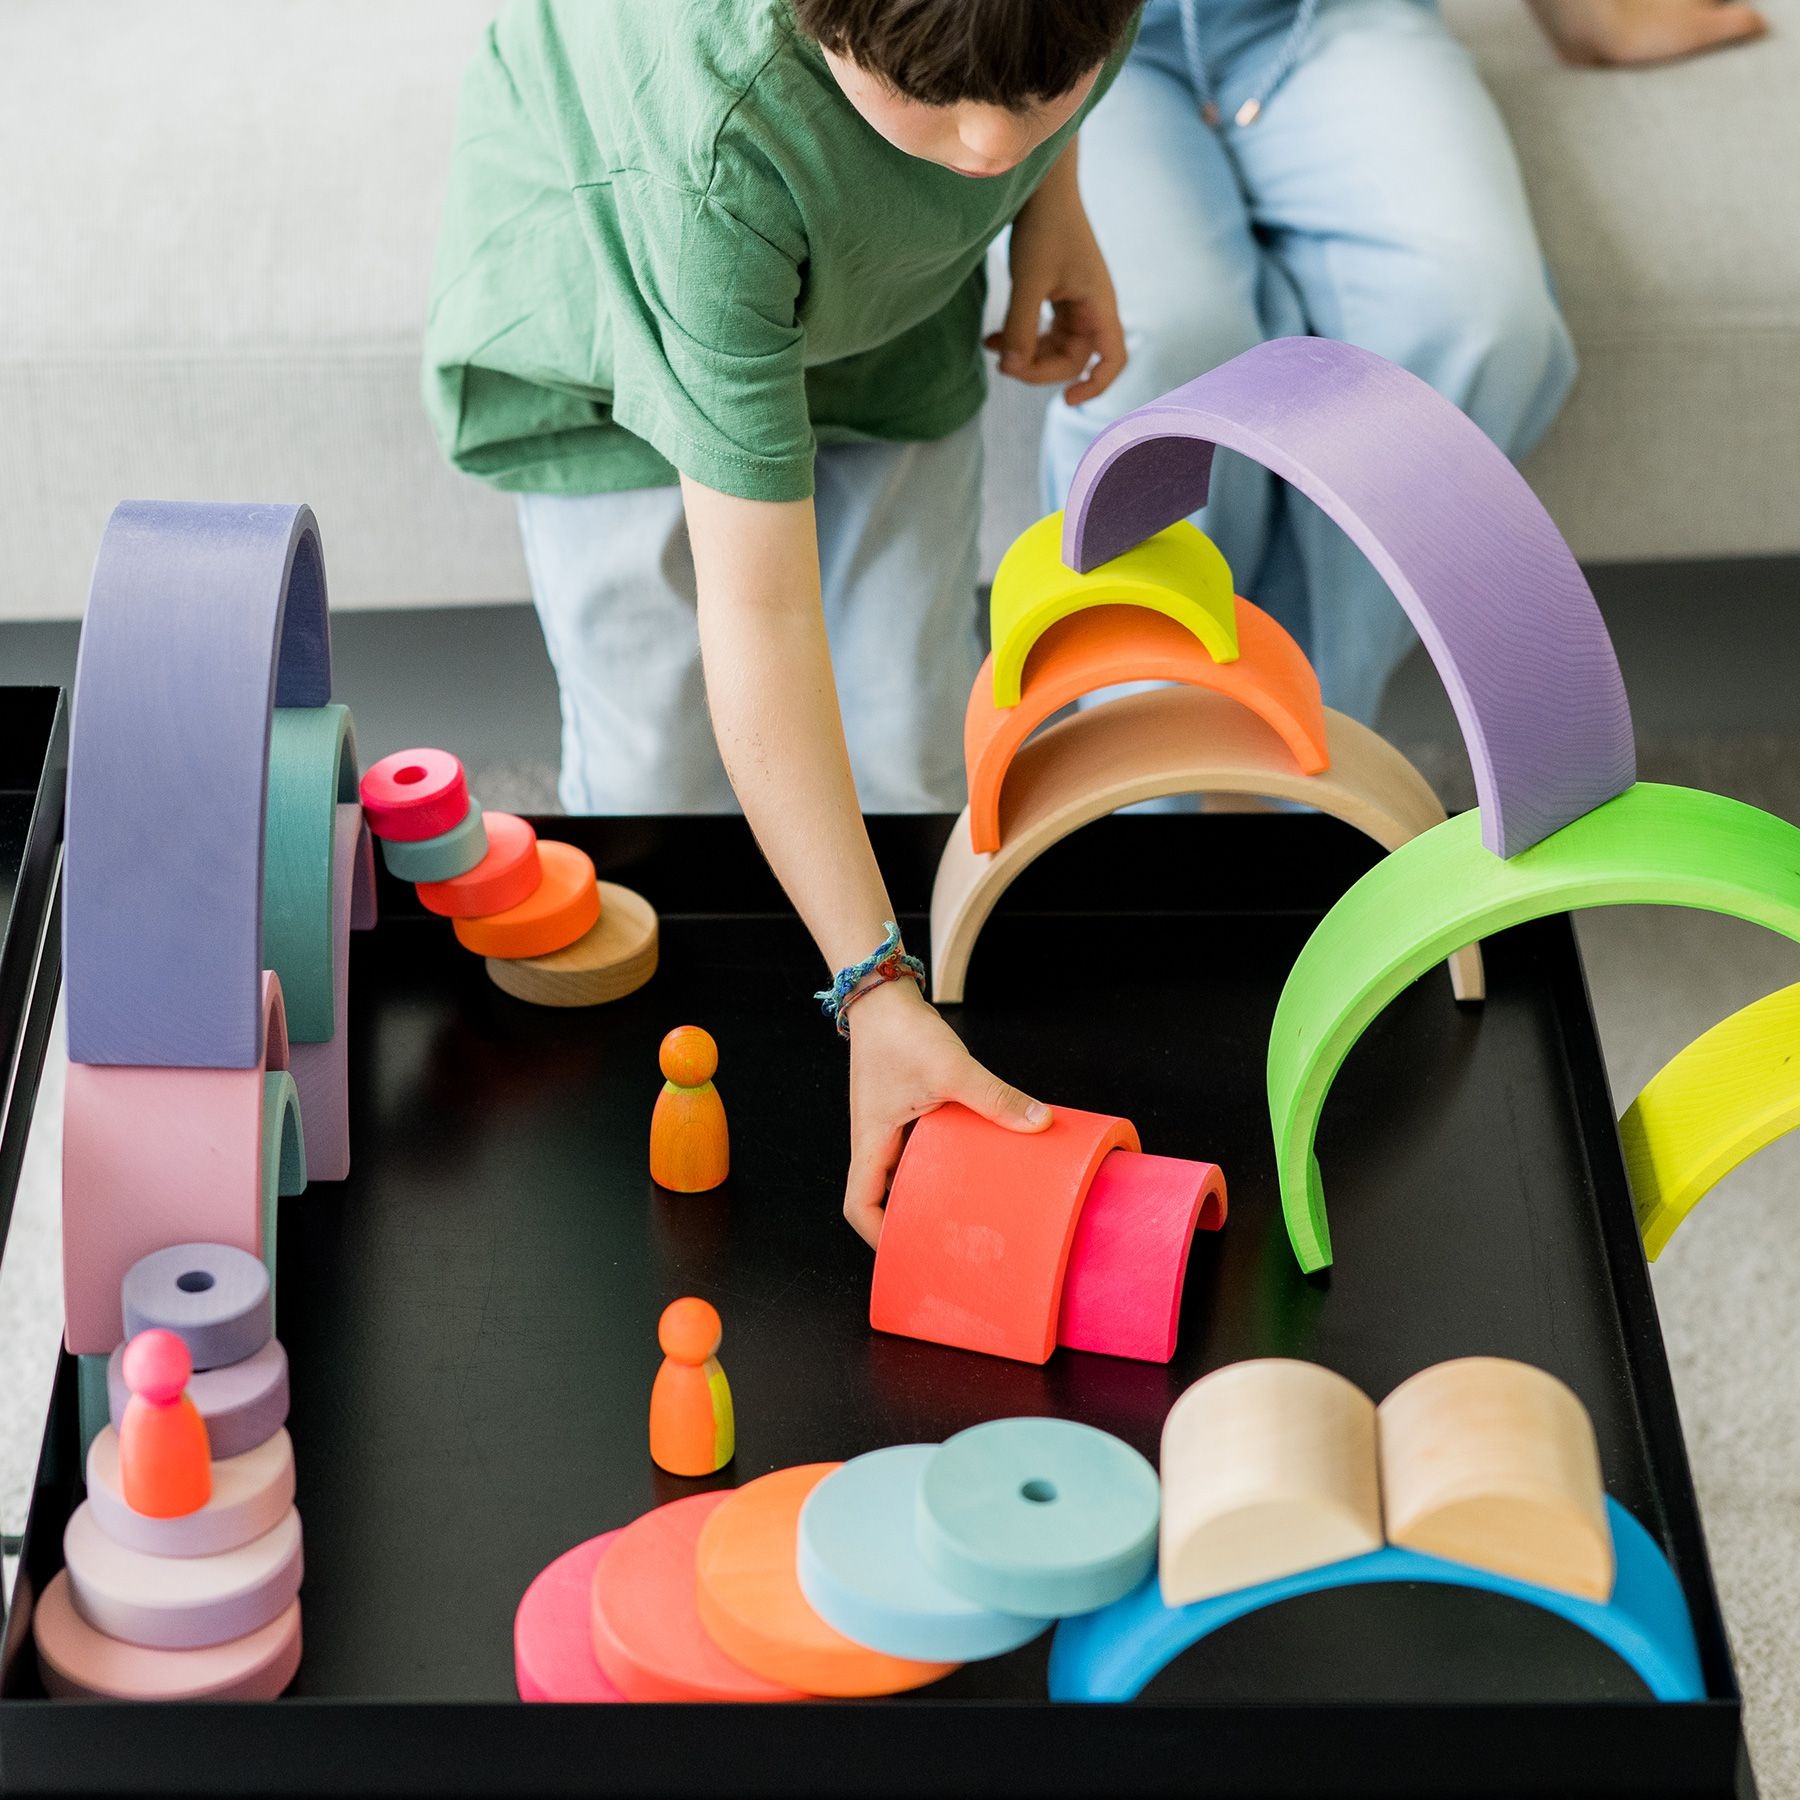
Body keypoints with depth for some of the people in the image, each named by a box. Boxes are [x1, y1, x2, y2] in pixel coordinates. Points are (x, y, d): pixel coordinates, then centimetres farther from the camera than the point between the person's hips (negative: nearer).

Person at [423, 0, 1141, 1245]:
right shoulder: (724, 138, -48)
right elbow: (758, 616, -43)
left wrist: (1051, 198, -8)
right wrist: (873, 990, -41)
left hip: (891, 290, 4)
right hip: (608, 293, -4)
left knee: (910, 762, 4)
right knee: (658, 780, -4)